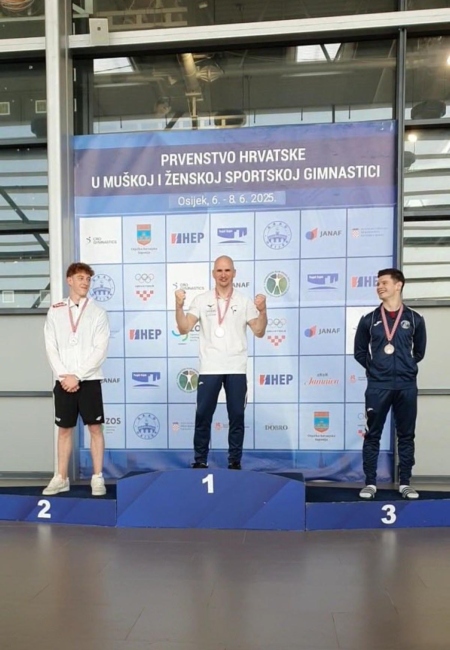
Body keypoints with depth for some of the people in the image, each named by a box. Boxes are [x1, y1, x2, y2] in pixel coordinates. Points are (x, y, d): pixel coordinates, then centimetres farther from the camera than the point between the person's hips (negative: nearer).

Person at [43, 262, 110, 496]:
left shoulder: (98, 313, 0)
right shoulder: (55, 312, 6)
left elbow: (101, 350, -7)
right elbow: (51, 348, 2)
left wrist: (77, 376, -12)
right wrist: (63, 376, -10)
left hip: (89, 380, -2)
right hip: (63, 381, 2)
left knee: (95, 427, 2)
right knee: (64, 429, 10)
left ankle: (97, 478, 12)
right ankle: (61, 478, 21)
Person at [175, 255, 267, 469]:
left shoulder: (244, 301, 5)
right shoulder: (201, 300, 4)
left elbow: (259, 332, 1)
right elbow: (184, 328, -2)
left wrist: (262, 310, -14)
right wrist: (179, 306, -15)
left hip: (236, 369, 1)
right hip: (209, 369, 0)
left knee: (237, 416, 6)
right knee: (203, 416, 4)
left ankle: (235, 461, 19)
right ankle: (200, 460, 17)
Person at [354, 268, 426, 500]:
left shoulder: (415, 319, 5)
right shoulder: (369, 320, 4)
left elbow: (419, 351, 14)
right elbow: (359, 352, 11)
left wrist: (405, 367, 9)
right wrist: (374, 367, 5)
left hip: (406, 386, 1)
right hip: (377, 386, 0)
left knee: (406, 435, 8)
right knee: (372, 435, 3)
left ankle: (405, 483, 20)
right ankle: (370, 483, 12)